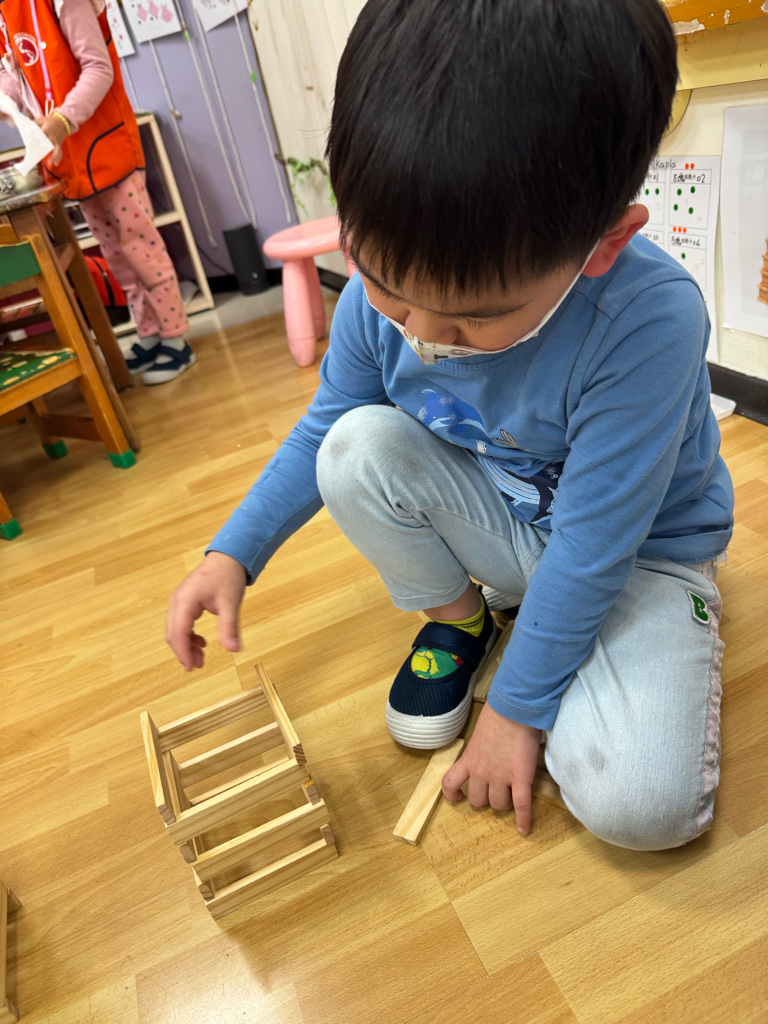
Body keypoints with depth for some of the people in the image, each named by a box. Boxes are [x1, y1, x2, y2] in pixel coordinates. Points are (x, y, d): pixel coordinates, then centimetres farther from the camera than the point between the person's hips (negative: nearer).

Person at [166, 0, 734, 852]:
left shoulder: (648, 323, -34)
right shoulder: (377, 297, -19)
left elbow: (593, 549, -27)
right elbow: (319, 430, -1)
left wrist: (517, 706, -17)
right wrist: (232, 555, -10)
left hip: (637, 553, -3)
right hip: (501, 527, 4)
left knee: (640, 803, -23)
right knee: (359, 447, -23)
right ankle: (458, 620, 2)